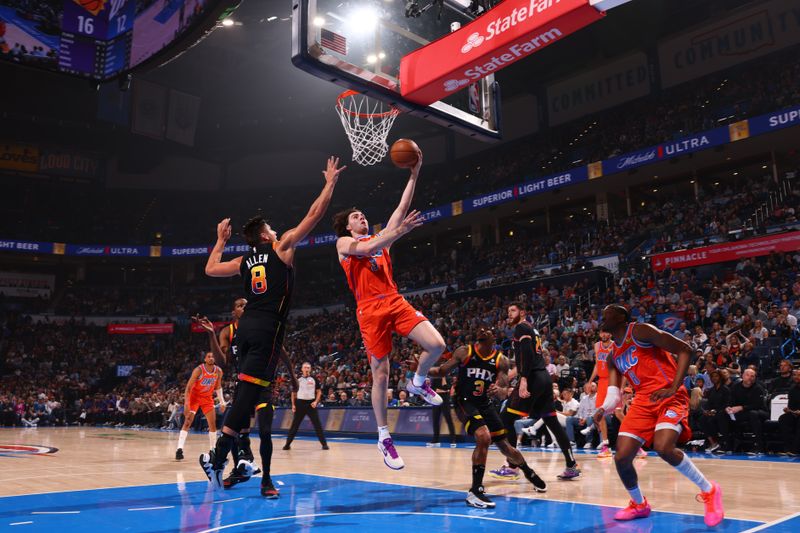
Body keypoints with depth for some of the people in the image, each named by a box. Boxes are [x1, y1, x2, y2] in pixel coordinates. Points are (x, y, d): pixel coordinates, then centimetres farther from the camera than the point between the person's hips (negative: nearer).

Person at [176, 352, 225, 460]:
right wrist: (186, 404, -29)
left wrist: (222, 402, 4)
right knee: (187, 423, -16)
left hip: (208, 398, 5)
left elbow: (218, 387, 7)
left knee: (213, 424, 3)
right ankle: (179, 449, -19)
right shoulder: (199, 370, -24)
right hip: (194, 396, -4)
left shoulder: (218, 371, -10)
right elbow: (188, 387, -22)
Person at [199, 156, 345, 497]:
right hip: (267, 329, -6)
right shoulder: (283, 247, 2)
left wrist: (220, 240, 41)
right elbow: (314, 215, 1)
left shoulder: (244, 261, 16)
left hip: (247, 328, 7)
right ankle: (217, 456, -14)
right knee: (250, 390, -9)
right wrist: (330, 183, 11)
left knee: (251, 389, 10)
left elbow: (210, 269, 29)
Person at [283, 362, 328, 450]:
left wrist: (316, 401, -8)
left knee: (317, 424, -2)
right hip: (300, 403, 1)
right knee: (294, 425, 4)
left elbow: (319, 392, 6)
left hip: (311, 403, -1)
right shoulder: (298, 379, 5)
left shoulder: (314, 379, 3)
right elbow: (294, 392, 10)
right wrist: (293, 405, 1)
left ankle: (324, 444, 2)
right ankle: (287, 444, 13)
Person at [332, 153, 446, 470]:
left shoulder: (379, 237, 22)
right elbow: (367, 249, -15)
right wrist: (399, 231, -23)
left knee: (436, 344, -16)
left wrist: (414, 173, 9)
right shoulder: (344, 242, 8)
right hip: (370, 309, -4)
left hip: (395, 301, 4)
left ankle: (418, 383, 16)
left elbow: (402, 208, 14)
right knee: (380, 375, -2)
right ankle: (384, 437, 13)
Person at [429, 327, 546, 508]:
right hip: (464, 403, -4)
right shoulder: (464, 352, -10)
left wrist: (498, 389, -34)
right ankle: (475, 492, -17)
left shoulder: (501, 360, -4)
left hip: (485, 404, 4)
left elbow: (503, 390, -10)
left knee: (504, 445, 14)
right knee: (484, 438, -27)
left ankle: (529, 473, 45)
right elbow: (442, 371, -8)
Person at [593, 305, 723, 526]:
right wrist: (603, 409, -8)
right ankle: (639, 505, 24)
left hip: (669, 396, -7)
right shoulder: (614, 356, 17)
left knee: (664, 448, -29)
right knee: (621, 458, -3)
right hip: (643, 401, 7)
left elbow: (685, 350, -9)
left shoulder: (639, 331, -5)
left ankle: (709, 491, -3)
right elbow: (613, 393, 15)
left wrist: (673, 389, -17)